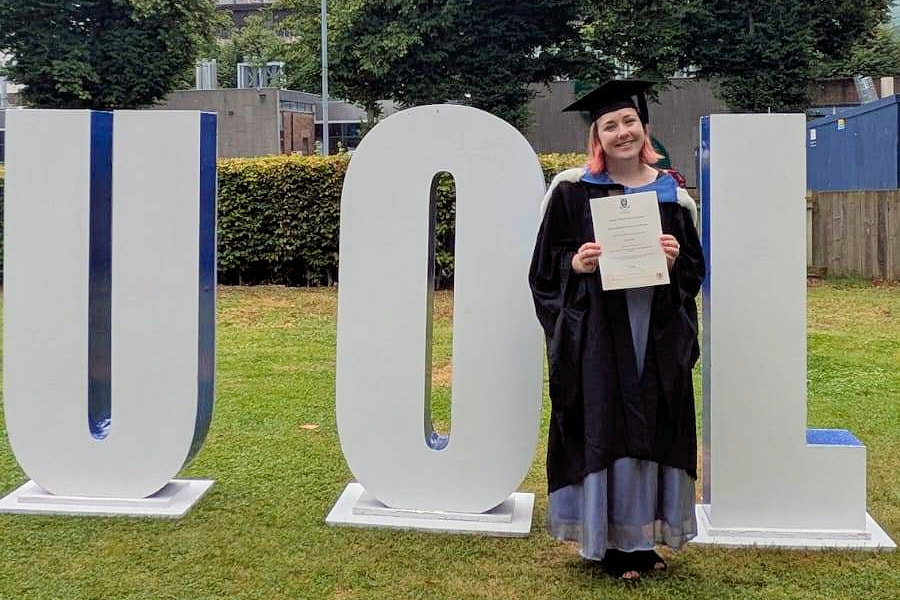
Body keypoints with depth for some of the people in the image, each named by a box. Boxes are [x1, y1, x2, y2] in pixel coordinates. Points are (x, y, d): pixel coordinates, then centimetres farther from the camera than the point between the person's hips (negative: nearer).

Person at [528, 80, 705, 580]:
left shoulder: (671, 193, 8)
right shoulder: (573, 191, 0)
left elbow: (696, 270, 11)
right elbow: (545, 265, 2)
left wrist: (676, 261, -10)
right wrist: (576, 265, -17)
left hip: (657, 337, 3)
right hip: (597, 334, -3)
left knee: (653, 430, 6)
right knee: (603, 430, -2)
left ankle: (644, 536, 19)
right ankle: (609, 539, 10)